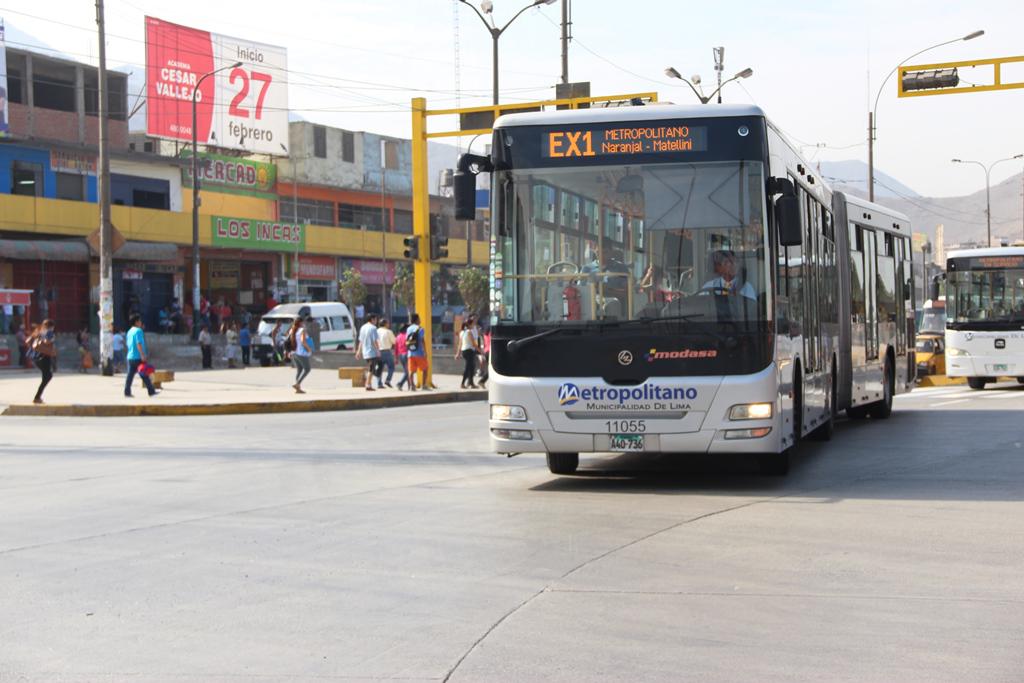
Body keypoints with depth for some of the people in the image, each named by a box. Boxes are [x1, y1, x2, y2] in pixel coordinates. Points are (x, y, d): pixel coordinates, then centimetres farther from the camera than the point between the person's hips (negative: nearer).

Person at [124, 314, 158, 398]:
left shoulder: (130, 332, 15)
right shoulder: (138, 331, -11)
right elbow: (139, 344, -20)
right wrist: (143, 355, -21)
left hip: (130, 357, 8)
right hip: (138, 357, -8)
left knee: (130, 375, 4)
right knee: (144, 375, -1)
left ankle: (127, 392, -1)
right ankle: (151, 391, 5)